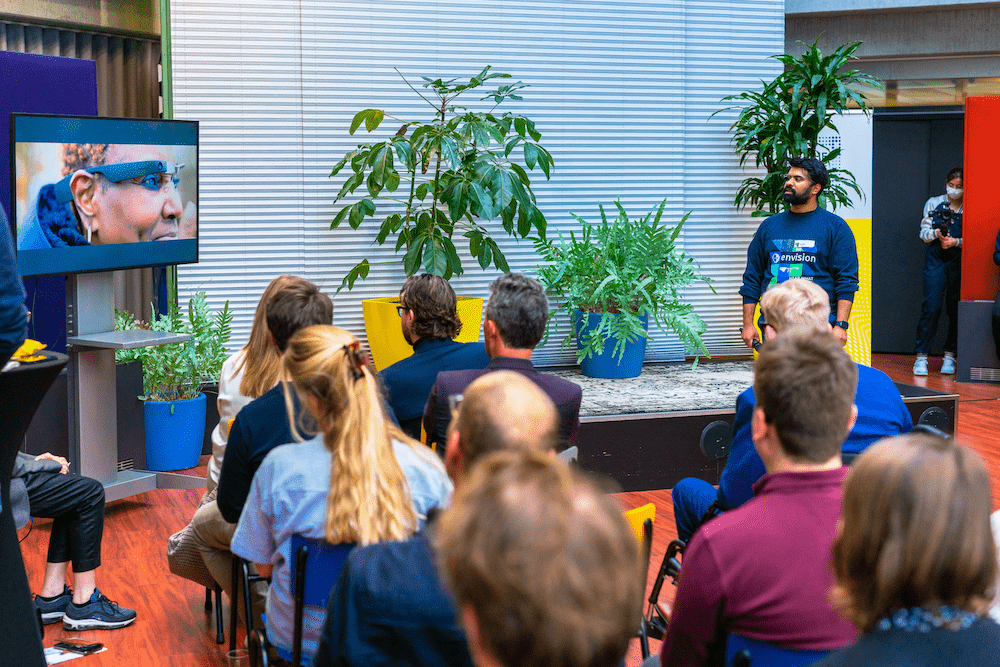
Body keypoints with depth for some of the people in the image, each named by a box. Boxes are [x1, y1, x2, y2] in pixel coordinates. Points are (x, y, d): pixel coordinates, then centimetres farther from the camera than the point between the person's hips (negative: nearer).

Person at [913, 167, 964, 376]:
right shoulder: (934, 203, 9)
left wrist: (956, 242, -15)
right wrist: (937, 233, -13)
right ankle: (921, 356, -3)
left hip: (959, 262, 0)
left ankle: (949, 356, 12)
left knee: (955, 309, 1)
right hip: (936, 259, 0)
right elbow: (924, 232, 7)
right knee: (931, 306, -8)